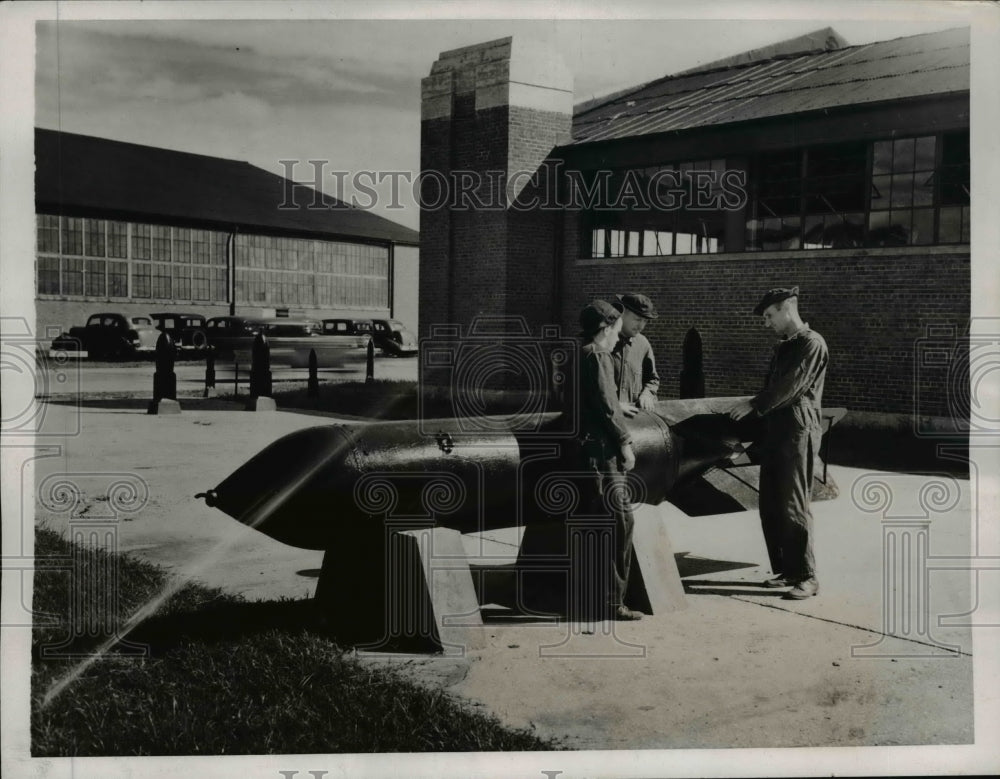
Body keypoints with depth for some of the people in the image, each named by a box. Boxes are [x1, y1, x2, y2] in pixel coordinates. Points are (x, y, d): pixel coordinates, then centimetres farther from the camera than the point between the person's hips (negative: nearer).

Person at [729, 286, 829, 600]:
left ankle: (806, 577, -1)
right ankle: (785, 570, 18)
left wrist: (754, 405, -12)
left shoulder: (812, 343, -10)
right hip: (775, 430, 9)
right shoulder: (782, 347, 19)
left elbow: (791, 387, -16)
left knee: (793, 506, -8)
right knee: (770, 506, 9)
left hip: (798, 431, -9)